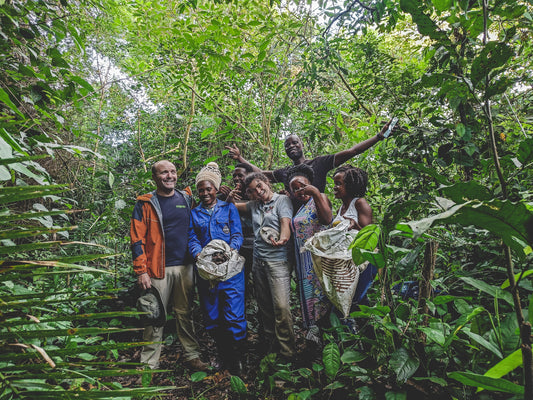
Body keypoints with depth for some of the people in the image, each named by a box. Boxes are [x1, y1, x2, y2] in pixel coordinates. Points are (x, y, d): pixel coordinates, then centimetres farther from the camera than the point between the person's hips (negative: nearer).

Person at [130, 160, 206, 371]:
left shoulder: (186, 198, 10)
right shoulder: (145, 204, -1)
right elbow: (137, 239, -4)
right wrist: (141, 271, -10)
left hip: (185, 267, 3)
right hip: (158, 269, -3)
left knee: (185, 313, 12)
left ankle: (192, 355, 23)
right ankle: (149, 364, 16)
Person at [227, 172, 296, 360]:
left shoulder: (282, 200, 1)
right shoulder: (254, 205, 18)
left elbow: (286, 223, -13)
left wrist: (282, 239, -34)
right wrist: (230, 198, 5)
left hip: (278, 260, -6)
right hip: (258, 260, 6)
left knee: (281, 306, -12)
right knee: (264, 307, 12)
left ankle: (288, 352, 1)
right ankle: (272, 347, 25)